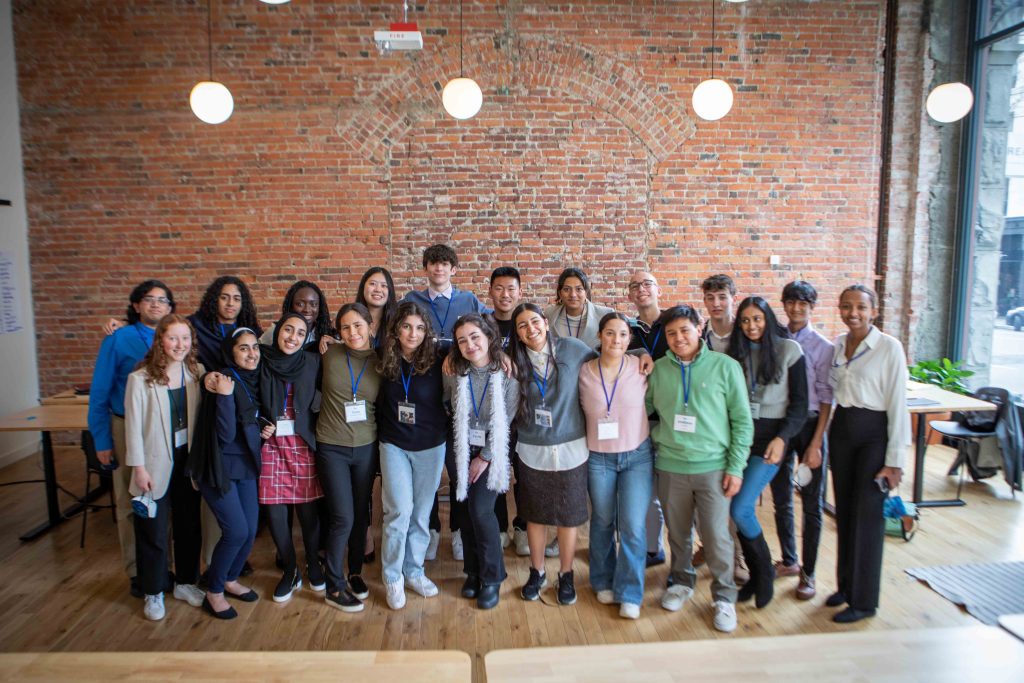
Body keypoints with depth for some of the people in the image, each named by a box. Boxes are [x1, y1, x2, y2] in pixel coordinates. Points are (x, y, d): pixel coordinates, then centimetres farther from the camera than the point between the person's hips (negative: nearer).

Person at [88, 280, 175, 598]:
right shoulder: (118, 339, -6)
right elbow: (99, 394, -4)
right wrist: (101, 441, -5)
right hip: (128, 429, -2)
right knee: (131, 504, 9)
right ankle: (136, 571, 22)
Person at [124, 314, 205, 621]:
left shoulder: (197, 372, -2)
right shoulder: (140, 379, -12)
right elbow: (133, 426, -10)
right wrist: (138, 467, -10)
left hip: (188, 458, 4)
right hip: (156, 463, -4)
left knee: (190, 524, 15)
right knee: (153, 531, 8)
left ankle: (186, 583, 33)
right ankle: (153, 593, 26)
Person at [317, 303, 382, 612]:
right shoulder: (330, 356, -8)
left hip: (366, 447, 2)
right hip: (332, 448, -2)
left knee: (361, 514, 12)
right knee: (342, 518, -4)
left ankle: (355, 573, 34)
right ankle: (334, 586, 14)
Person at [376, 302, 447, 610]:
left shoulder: (437, 362, -11)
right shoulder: (384, 362, -6)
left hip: (431, 446, 0)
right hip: (394, 445, 0)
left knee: (421, 513, 10)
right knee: (399, 511, -5)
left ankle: (414, 570, 29)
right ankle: (392, 577, 15)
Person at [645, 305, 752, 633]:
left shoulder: (725, 366, -4)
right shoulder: (658, 370, 1)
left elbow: (742, 420, -3)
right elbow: (646, 411, 13)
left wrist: (736, 466, -6)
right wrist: (659, 440, 0)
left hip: (713, 467, -2)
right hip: (670, 467, 2)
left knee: (717, 537, 1)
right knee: (678, 533, 15)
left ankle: (724, 597, 23)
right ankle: (682, 582, 38)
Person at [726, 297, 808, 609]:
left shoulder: (789, 350, -1)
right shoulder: (735, 352, 10)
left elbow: (799, 403, -2)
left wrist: (782, 437, -14)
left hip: (770, 436, -4)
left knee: (740, 509, -13)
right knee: (741, 510, 5)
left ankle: (765, 570, 12)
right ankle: (756, 575, 23)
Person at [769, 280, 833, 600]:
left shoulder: (822, 347, -7)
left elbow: (826, 398, -7)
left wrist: (815, 444, -11)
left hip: (809, 425, -3)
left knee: (811, 505, 6)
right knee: (781, 500, 15)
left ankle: (808, 573, 20)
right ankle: (789, 560, 34)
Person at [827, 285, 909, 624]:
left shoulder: (889, 347, -11)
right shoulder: (837, 345, 5)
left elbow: (898, 404, -12)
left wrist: (894, 460, -13)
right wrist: (820, 440, 7)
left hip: (873, 432, -5)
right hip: (841, 430, 6)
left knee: (867, 515, 2)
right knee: (844, 512, 14)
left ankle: (864, 600, 16)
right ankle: (846, 585, 30)